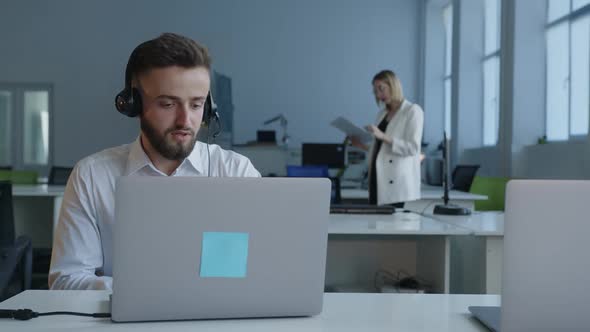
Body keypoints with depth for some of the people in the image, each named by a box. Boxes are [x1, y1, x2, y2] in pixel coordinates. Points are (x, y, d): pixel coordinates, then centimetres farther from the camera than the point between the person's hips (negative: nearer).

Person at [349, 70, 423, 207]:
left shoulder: (413, 111, 0)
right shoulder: (382, 114, 19)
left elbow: (413, 148, -11)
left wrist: (383, 137, -19)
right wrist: (362, 145, 7)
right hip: (378, 179, 6)